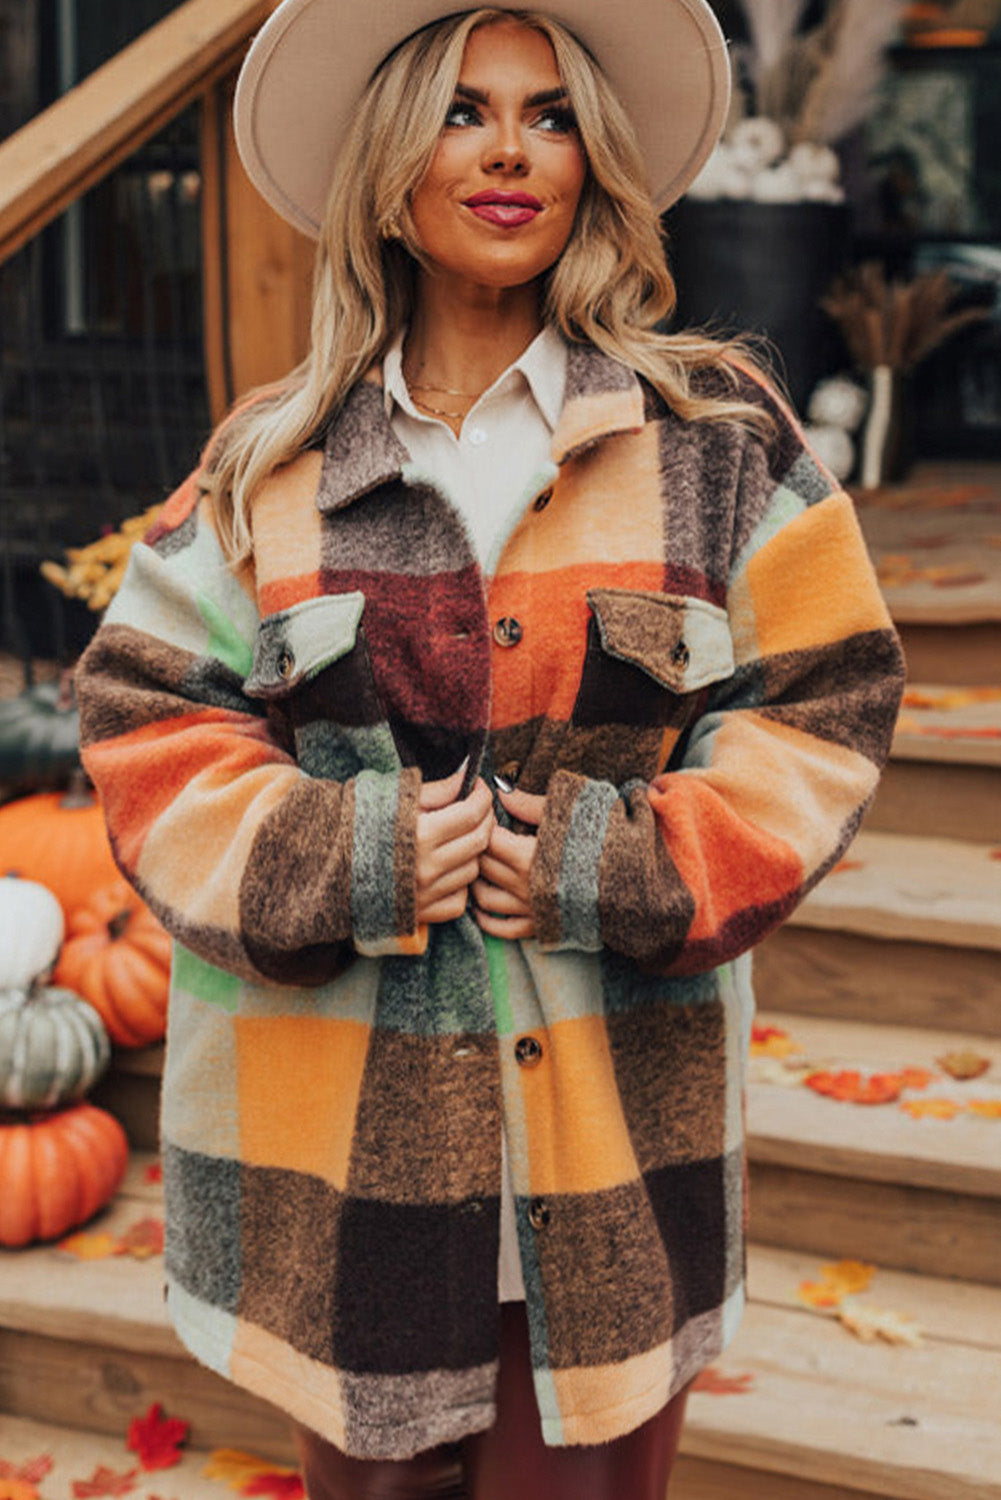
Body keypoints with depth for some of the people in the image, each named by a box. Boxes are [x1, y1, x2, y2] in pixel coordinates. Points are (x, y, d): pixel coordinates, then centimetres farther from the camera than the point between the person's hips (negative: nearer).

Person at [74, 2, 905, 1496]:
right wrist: (342, 861, -12)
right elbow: (147, 712, 4)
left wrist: (621, 866, -13)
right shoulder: (271, 463, 4)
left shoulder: (717, 437, 2)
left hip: (618, 1109, 0)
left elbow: (820, 702, 1)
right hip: (339, 1123, 1)